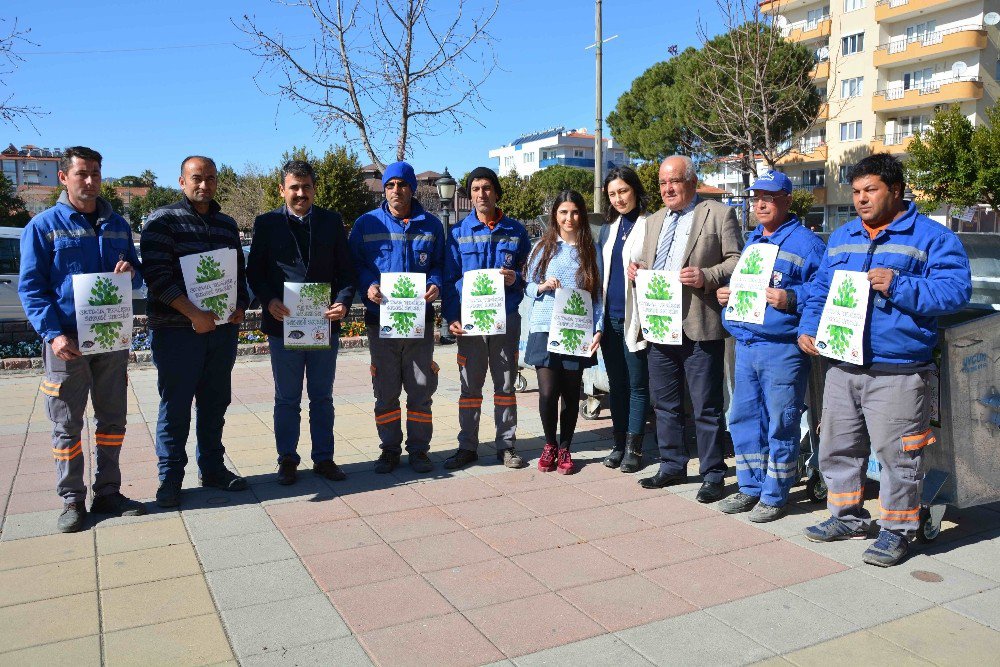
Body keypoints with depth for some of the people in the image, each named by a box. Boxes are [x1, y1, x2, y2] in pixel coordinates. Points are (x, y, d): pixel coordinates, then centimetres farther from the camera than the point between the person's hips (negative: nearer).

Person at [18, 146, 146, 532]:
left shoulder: (117, 224, 12)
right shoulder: (44, 225, -1)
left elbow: (138, 278, 18)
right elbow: (30, 286, -5)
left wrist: (131, 272, -8)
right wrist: (53, 334, -17)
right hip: (67, 341, -4)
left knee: (113, 419, 9)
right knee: (67, 424, 4)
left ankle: (107, 492, 22)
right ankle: (72, 500, 15)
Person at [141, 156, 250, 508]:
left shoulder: (227, 224, 14)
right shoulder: (163, 220, -4)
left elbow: (239, 271, 20)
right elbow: (157, 275, -14)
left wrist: (240, 307, 2)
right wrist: (193, 313, -21)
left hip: (222, 328, 5)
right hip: (176, 330, -5)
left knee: (215, 403, 13)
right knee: (175, 406, 2)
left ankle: (212, 468, 25)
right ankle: (170, 477, 14)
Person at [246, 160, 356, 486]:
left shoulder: (332, 221, 6)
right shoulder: (266, 223, 3)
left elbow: (346, 269, 4)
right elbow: (254, 271, 3)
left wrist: (343, 301, -13)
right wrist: (268, 301, -15)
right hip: (283, 323, -1)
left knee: (322, 397, 12)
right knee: (287, 399, 9)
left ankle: (324, 458, 23)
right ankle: (287, 460, 22)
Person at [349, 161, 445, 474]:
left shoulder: (431, 225, 8)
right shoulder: (366, 224, 5)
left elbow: (440, 263, 12)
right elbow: (355, 264, 6)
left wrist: (435, 284, -9)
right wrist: (368, 286, -13)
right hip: (381, 317, 0)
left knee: (421, 389, 5)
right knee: (385, 390, 7)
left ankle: (419, 448, 17)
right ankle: (390, 449, 20)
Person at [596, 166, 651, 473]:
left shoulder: (649, 225, -5)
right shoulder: (608, 229, 15)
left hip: (635, 318, -6)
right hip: (610, 318, 6)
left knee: (637, 385, 1)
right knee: (616, 384, 12)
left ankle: (634, 447, 9)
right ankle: (619, 443, 21)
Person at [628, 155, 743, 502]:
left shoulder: (719, 214, -1)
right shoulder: (654, 221, 19)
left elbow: (736, 261, -6)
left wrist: (706, 277, -21)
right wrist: (636, 269, 3)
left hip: (700, 327, -6)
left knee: (706, 406, 1)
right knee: (664, 403, 14)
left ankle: (712, 475, 13)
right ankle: (672, 466, 28)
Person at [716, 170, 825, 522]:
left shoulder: (805, 242, -4)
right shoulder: (750, 241, 18)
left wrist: (791, 299, -23)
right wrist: (726, 294, 8)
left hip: (783, 349, -7)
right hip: (745, 345, 7)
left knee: (780, 425, 1)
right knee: (743, 419, 12)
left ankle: (775, 496, 13)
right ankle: (750, 487, 26)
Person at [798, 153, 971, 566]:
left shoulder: (932, 237, -2)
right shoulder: (841, 237, 16)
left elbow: (956, 291, -10)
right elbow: (820, 289, 20)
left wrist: (899, 286, -21)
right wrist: (808, 327, 5)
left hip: (898, 373, -6)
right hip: (843, 367, 6)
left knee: (897, 454, 0)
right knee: (836, 447, 14)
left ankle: (898, 529, 18)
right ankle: (848, 516, 31)